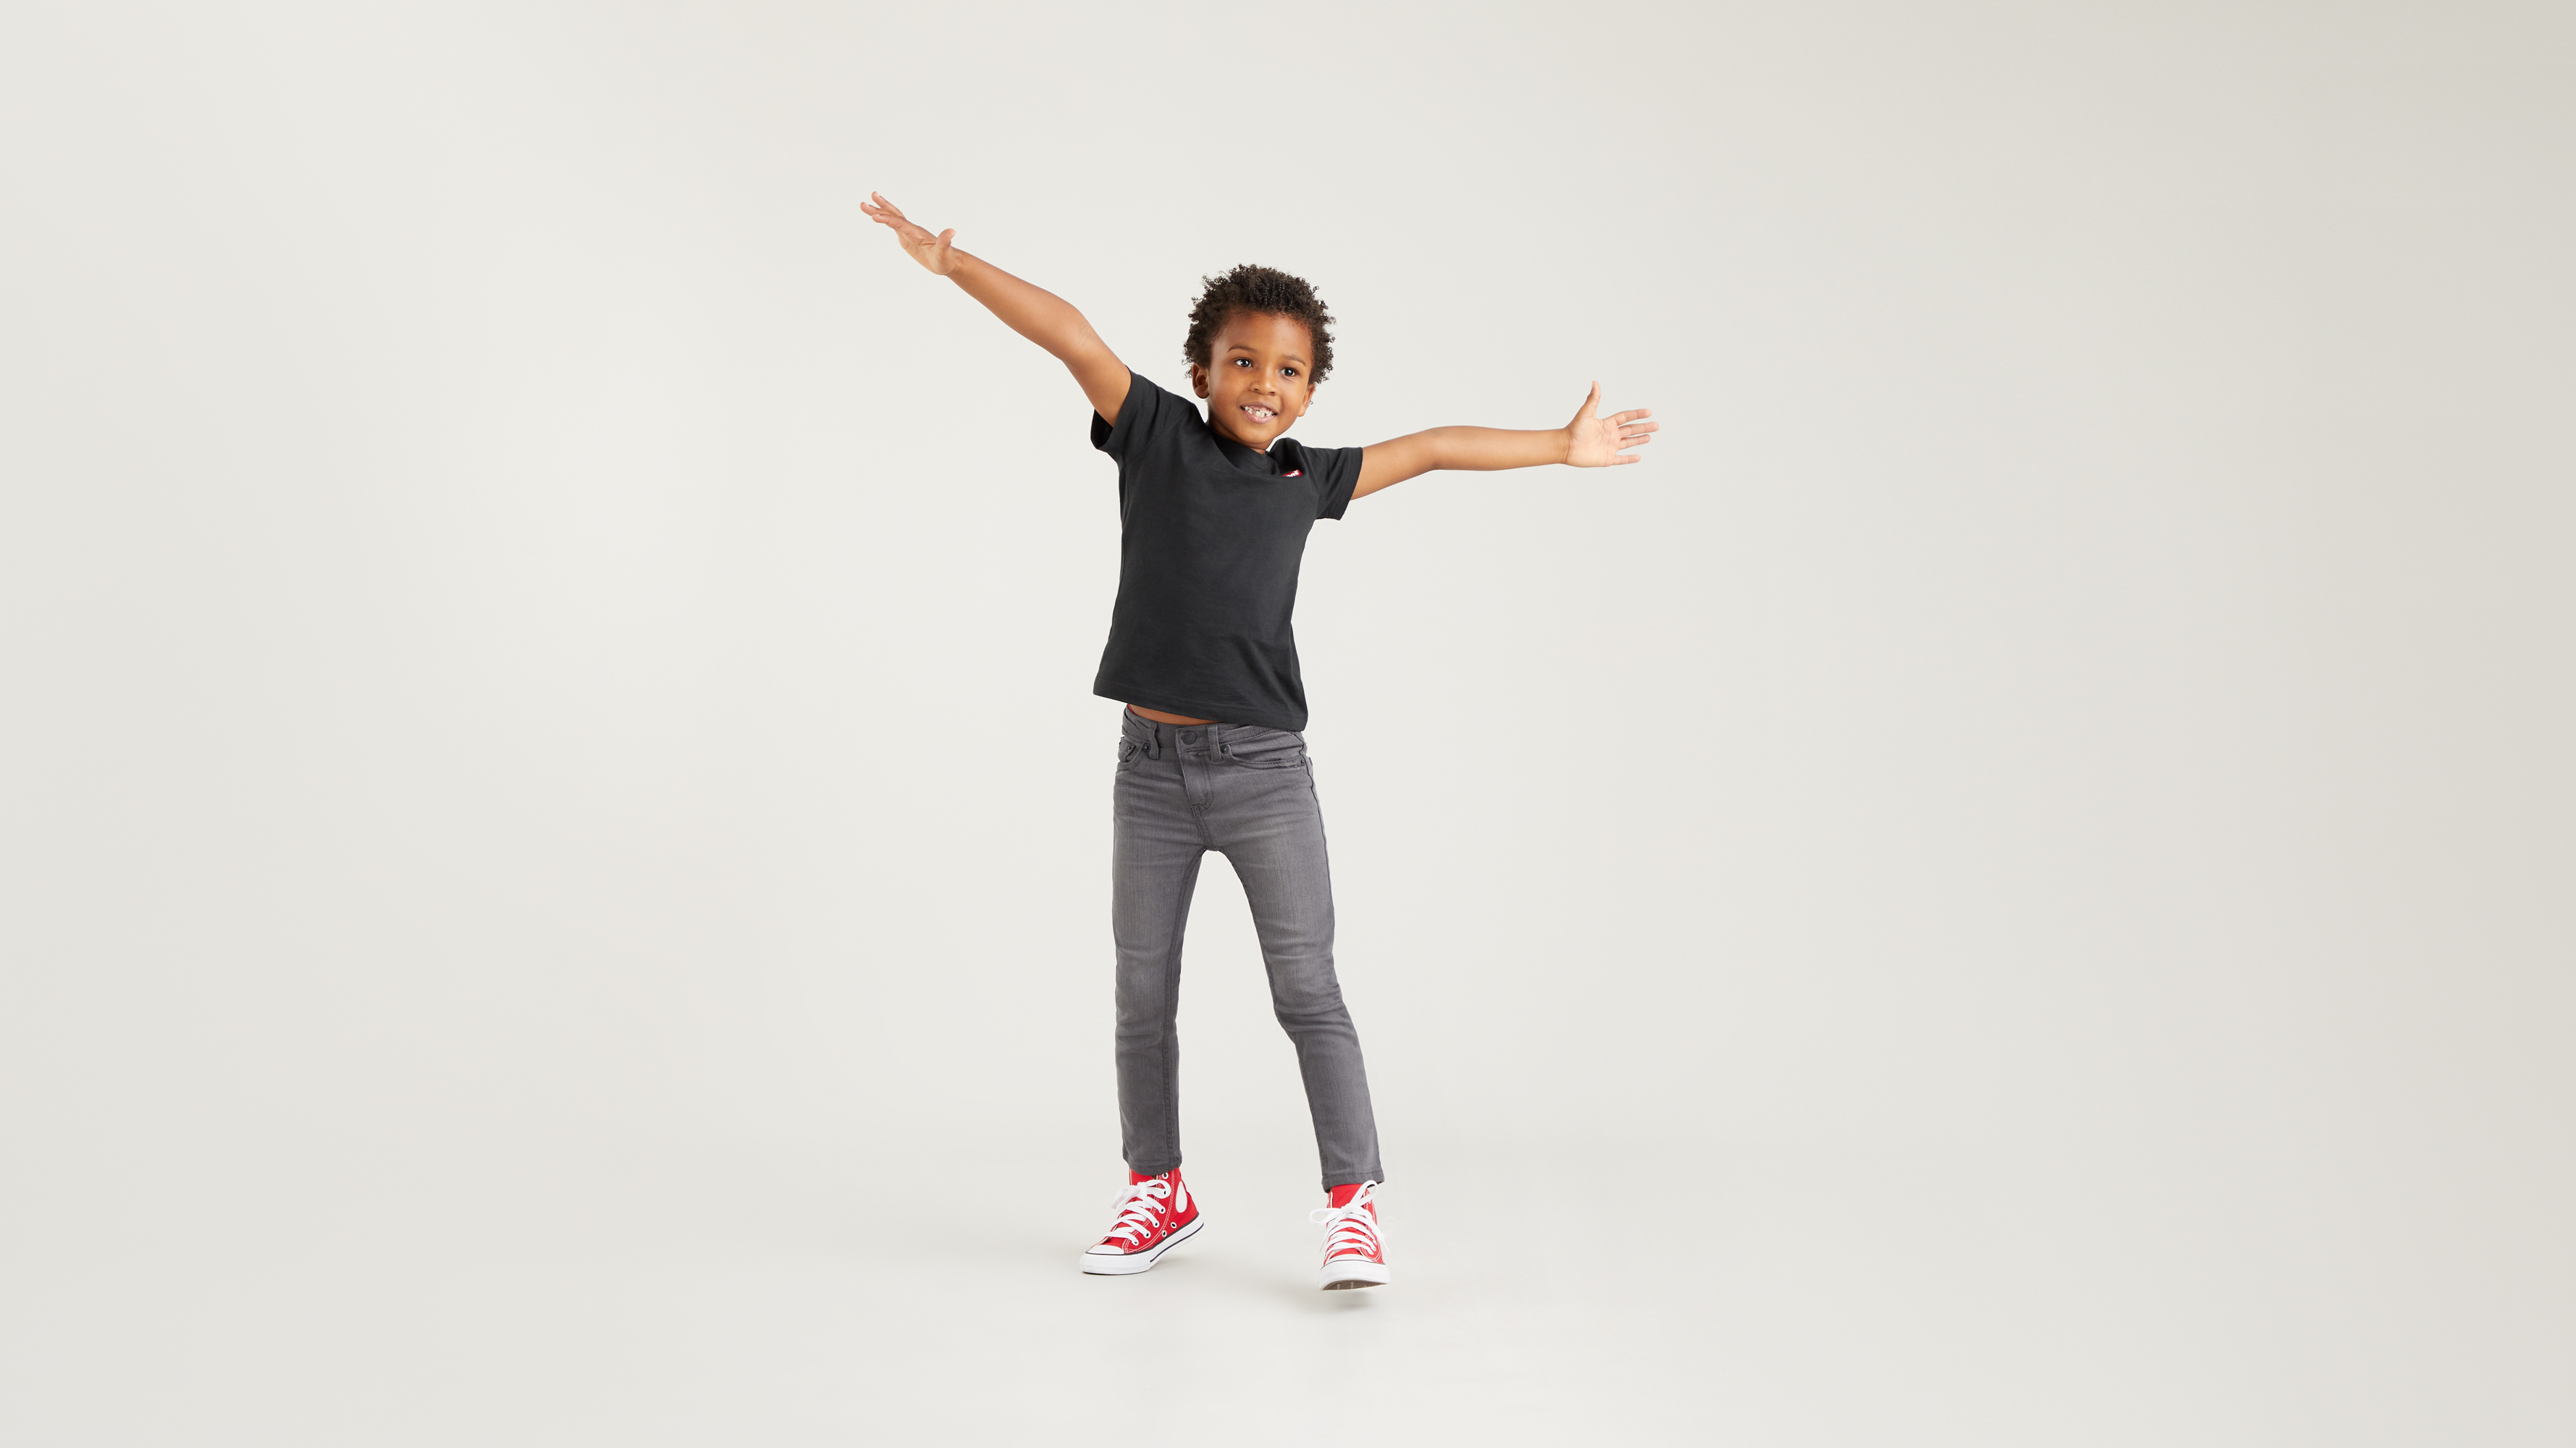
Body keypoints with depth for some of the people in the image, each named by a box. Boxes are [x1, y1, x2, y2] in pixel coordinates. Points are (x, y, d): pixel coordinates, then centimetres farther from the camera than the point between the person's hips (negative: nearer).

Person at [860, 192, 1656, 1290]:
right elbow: (1073, 338, -6)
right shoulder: (1158, 436, 1)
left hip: (1265, 771, 0)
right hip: (1151, 769, 0)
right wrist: (954, 264, -12)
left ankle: (1352, 1202, 6)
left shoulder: (1308, 477, 7)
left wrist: (1560, 447, 23)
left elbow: (1430, 449, 17)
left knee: (1308, 992, -1)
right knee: (1142, 996, 12)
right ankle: (1158, 1191, 28)